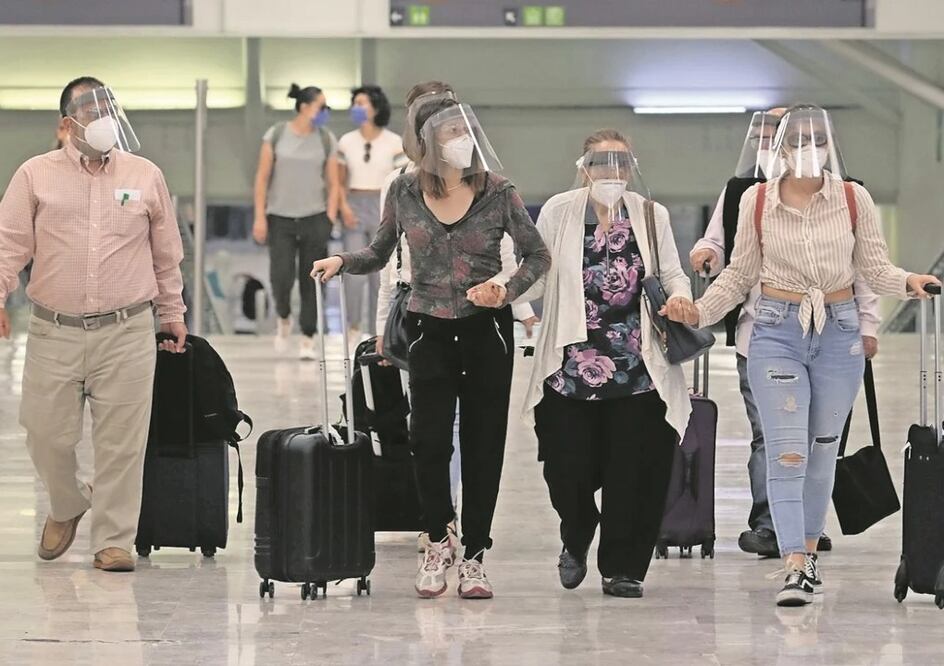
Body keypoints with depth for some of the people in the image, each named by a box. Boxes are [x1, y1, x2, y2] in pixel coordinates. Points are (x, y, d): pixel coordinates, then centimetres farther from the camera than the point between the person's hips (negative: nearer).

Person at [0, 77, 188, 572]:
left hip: (126, 331, 0)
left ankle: (113, 540, 9)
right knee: (46, 433, 3)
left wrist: (172, 314, 18)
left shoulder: (146, 177, 8)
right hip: (54, 331, 0)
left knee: (121, 440, -1)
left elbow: (166, 254, 16)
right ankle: (66, 507, 32)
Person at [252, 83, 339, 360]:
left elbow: (333, 184, 5)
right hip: (280, 218, -1)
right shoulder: (276, 135, 0)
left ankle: (308, 340, 7)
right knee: (281, 277, -10)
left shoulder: (326, 140, 3)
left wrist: (330, 220, -3)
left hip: (315, 218, 1)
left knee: (311, 280, -1)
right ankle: (284, 319, 21)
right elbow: (262, 178, 2)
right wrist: (260, 217, -3)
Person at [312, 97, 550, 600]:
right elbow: (379, 253, 13)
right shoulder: (405, 192, -1)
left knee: (483, 444, 2)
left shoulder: (498, 193, -4)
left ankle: (473, 557, 13)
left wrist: (507, 292, -12)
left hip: (487, 331, 0)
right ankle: (438, 542, 16)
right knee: (429, 440, -8)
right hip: (429, 331, 0)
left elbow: (537, 255, 4)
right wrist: (343, 262, -6)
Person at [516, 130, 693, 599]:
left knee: (633, 470, -1)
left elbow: (672, 274, 14)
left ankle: (622, 568, 13)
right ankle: (576, 542, 30)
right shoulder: (559, 212, 3)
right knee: (568, 467, -1)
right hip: (571, 363, -1)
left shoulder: (651, 215, 8)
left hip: (637, 366, 1)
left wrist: (679, 296, -8)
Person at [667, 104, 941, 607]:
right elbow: (740, 275, 7)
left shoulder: (853, 199, -1)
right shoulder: (757, 201, -1)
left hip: (839, 332, 1)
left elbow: (875, 268, 1)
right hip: (777, 332, -1)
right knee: (786, 452, -11)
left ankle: (809, 551, 28)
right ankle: (794, 569, -15)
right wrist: (700, 311, -6)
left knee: (822, 449, 12)